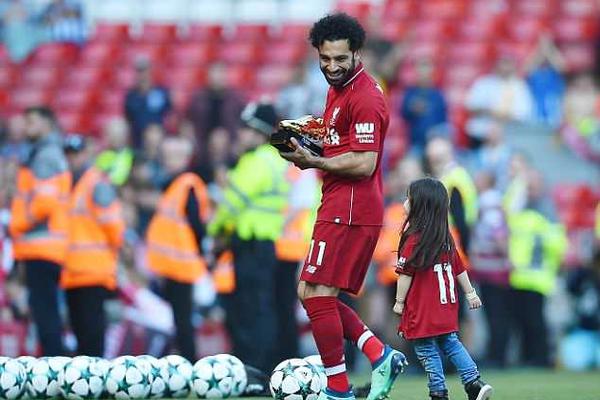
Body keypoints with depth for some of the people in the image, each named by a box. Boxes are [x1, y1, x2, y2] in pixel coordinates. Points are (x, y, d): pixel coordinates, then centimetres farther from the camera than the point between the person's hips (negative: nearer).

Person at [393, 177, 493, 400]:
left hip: (422, 311, -7)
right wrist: (470, 293, 23)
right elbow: (459, 269, 14)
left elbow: (406, 273, -15)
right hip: (447, 307, 7)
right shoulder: (446, 238, 7)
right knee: (451, 343, 16)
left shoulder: (414, 238, -15)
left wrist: (399, 302, -7)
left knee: (427, 351, 1)